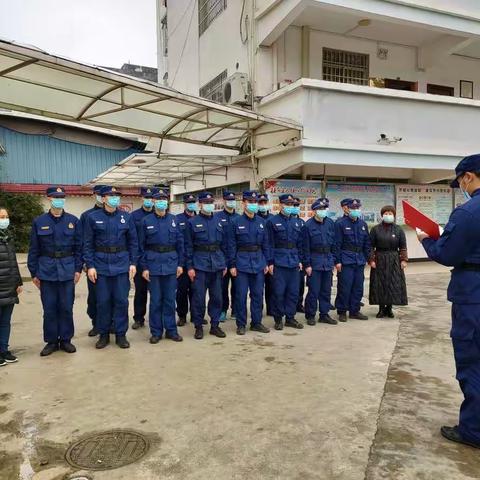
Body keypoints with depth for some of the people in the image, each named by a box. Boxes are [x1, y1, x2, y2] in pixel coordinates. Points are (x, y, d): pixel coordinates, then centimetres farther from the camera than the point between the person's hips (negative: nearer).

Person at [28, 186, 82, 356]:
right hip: (47, 271, 0)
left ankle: (66, 339, 20)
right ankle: (51, 341, 20)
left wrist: (78, 269, -2)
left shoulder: (73, 221, 2)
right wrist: (34, 273, 2)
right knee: (49, 308, 6)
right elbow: (34, 250, 4)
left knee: (66, 307, 6)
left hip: (67, 271, 0)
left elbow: (78, 247, 4)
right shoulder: (39, 222, 1)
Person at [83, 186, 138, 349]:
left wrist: (133, 263, -1)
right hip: (101, 265, -1)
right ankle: (103, 334, 20)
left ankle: (121, 334, 16)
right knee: (103, 301, 6)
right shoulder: (93, 217, 0)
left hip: (122, 265, 1)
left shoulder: (126, 217, 3)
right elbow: (88, 244, 0)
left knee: (121, 300, 3)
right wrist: (90, 265, -6)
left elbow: (133, 242, 6)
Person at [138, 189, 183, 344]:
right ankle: (156, 332, 16)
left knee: (170, 299, 8)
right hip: (153, 264, -1)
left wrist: (180, 264, 2)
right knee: (155, 300, 5)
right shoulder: (146, 221, 0)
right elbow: (141, 246, 0)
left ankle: (171, 330, 19)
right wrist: (144, 267, -5)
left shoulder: (173, 220, 5)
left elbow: (180, 243, 7)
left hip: (171, 264, 2)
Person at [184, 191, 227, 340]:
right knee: (199, 297, 0)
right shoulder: (192, 222, 0)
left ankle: (215, 325, 20)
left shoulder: (219, 221, 10)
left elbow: (224, 244, 13)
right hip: (200, 264, -4)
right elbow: (188, 246, -2)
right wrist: (190, 267, -8)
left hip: (217, 264, 4)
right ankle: (198, 327, 13)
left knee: (217, 297, 7)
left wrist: (224, 264, 8)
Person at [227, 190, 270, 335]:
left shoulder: (261, 222, 7)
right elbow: (231, 245, -5)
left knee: (258, 294, 9)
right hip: (242, 263, -4)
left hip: (258, 263, 4)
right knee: (241, 295, 2)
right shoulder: (236, 222, -4)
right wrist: (232, 265, -9)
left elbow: (265, 243, 11)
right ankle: (241, 324, 14)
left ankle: (256, 322, 22)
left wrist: (266, 262, 7)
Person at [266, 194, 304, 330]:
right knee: (279, 292, -1)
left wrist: (300, 260, 10)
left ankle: (290, 318, 21)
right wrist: (270, 262, -11)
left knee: (293, 292, 8)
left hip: (294, 263, 5)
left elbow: (300, 243, 16)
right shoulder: (272, 221, -3)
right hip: (279, 262, -5)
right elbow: (269, 243, -7)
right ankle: (278, 319, 12)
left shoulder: (296, 222, 14)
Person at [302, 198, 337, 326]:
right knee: (314, 290, -1)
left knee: (326, 290, 11)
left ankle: (324, 314, 22)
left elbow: (334, 243, 11)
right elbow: (305, 247, -9)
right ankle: (310, 315, 12)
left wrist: (333, 260, 8)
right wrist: (307, 264, -11)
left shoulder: (330, 223, 5)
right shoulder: (308, 225, -9)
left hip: (328, 261, 5)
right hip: (314, 261, -5)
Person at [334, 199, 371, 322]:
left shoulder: (363, 224, 12)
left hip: (360, 260, 6)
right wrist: (337, 261, -13)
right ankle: (342, 312, 8)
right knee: (344, 287, -4)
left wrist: (366, 258, 12)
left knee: (358, 287, 10)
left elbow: (367, 243, 17)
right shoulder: (341, 224, -6)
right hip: (346, 260, -6)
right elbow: (337, 244, -9)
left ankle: (354, 310, 21)